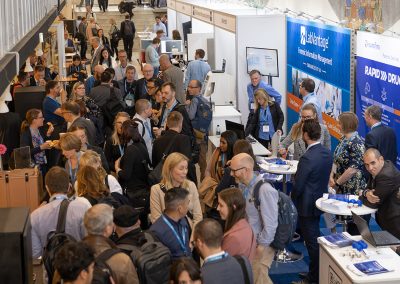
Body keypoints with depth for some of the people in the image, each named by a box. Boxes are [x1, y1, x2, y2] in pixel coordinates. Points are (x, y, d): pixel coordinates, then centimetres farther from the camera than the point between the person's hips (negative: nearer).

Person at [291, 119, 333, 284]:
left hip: (307, 206, -8)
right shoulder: (327, 153, -1)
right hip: (320, 200, 8)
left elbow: (298, 186, -20)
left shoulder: (307, 158, -26)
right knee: (315, 238, 20)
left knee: (311, 242, 3)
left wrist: (293, 201, -1)